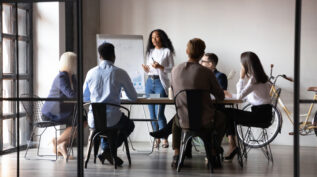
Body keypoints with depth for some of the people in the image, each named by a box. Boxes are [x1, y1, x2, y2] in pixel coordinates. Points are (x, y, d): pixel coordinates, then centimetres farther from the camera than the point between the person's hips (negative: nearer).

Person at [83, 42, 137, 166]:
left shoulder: (91, 73, 3)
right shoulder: (120, 73, -6)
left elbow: (84, 98, 15)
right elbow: (133, 98, 3)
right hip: (112, 118, -3)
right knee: (129, 125, 30)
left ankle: (106, 149, 21)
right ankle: (109, 151, 12)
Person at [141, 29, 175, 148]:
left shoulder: (167, 51, 0)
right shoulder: (150, 52, 16)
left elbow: (172, 69, -2)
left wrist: (161, 67, -17)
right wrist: (146, 69, 0)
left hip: (161, 82, -6)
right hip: (150, 82, 6)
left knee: (159, 112, -13)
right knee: (152, 113, 5)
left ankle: (164, 139, -6)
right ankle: (156, 138, 13)